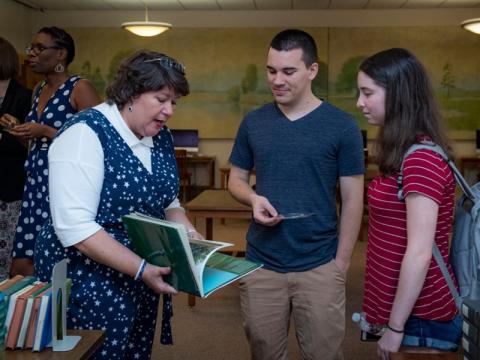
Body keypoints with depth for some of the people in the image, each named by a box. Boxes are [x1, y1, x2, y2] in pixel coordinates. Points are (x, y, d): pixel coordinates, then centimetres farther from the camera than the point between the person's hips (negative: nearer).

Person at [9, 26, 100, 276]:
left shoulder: (80, 88, -7)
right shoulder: (38, 90, 17)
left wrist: (45, 132, -15)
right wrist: (22, 130, 12)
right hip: (36, 184, 8)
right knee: (21, 266, 5)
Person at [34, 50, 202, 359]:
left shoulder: (161, 136, 5)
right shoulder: (86, 134, -18)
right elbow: (75, 227, -25)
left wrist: (191, 237, -2)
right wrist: (141, 270, -27)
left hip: (142, 277, 7)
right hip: (88, 282, -7)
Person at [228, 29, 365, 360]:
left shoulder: (342, 126, -6)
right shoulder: (253, 123, 3)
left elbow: (352, 200, -3)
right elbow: (236, 180, 12)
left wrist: (341, 261, -5)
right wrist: (254, 198, -10)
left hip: (320, 267, -2)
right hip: (260, 264, 3)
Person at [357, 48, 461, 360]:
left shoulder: (421, 159, -21)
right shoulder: (408, 153, 8)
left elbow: (419, 254, -23)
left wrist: (395, 327, -17)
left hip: (421, 320, -9)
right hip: (414, 311, 9)